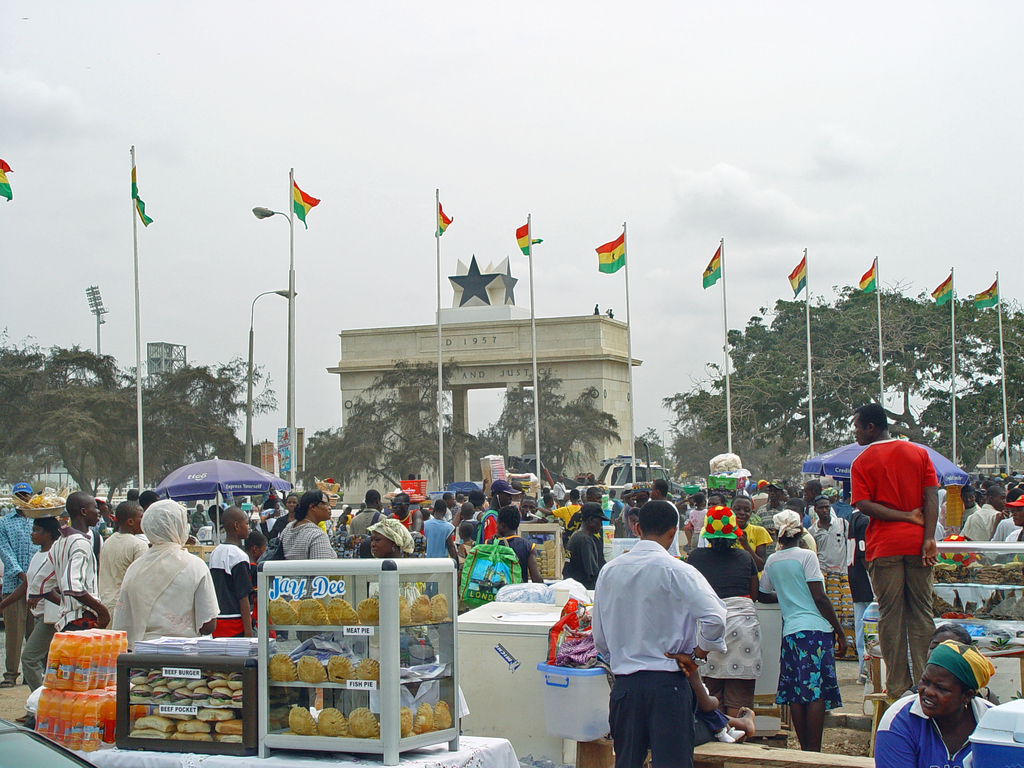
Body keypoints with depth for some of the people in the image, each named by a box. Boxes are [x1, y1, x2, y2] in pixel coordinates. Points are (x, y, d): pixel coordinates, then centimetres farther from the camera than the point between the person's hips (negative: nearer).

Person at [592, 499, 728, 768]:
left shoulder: (609, 571, 5)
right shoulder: (678, 571, -9)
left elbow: (599, 637, 12)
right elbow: (714, 617, -20)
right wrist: (702, 649, -2)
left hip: (624, 684, 4)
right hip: (667, 684, -4)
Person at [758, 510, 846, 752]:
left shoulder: (772, 560, 10)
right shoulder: (806, 556, -5)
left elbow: (762, 595, 24)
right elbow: (819, 598, -9)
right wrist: (840, 631, -3)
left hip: (790, 630, 5)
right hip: (816, 630, -5)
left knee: (796, 695, 6)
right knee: (817, 692, -5)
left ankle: (804, 748, 10)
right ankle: (814, 750, -7)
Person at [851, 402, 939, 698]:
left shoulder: (862, 462, 0)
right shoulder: (919, 454, 8)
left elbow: (865, 505, -11)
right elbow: (932, 498, -2)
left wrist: (907, 516, -7)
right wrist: (929, 538, -9)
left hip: (883, 546, -2)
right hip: (917, 542, 2)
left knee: (891, 615, 2)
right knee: (921, 614, 6)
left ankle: (898, 685, 3)